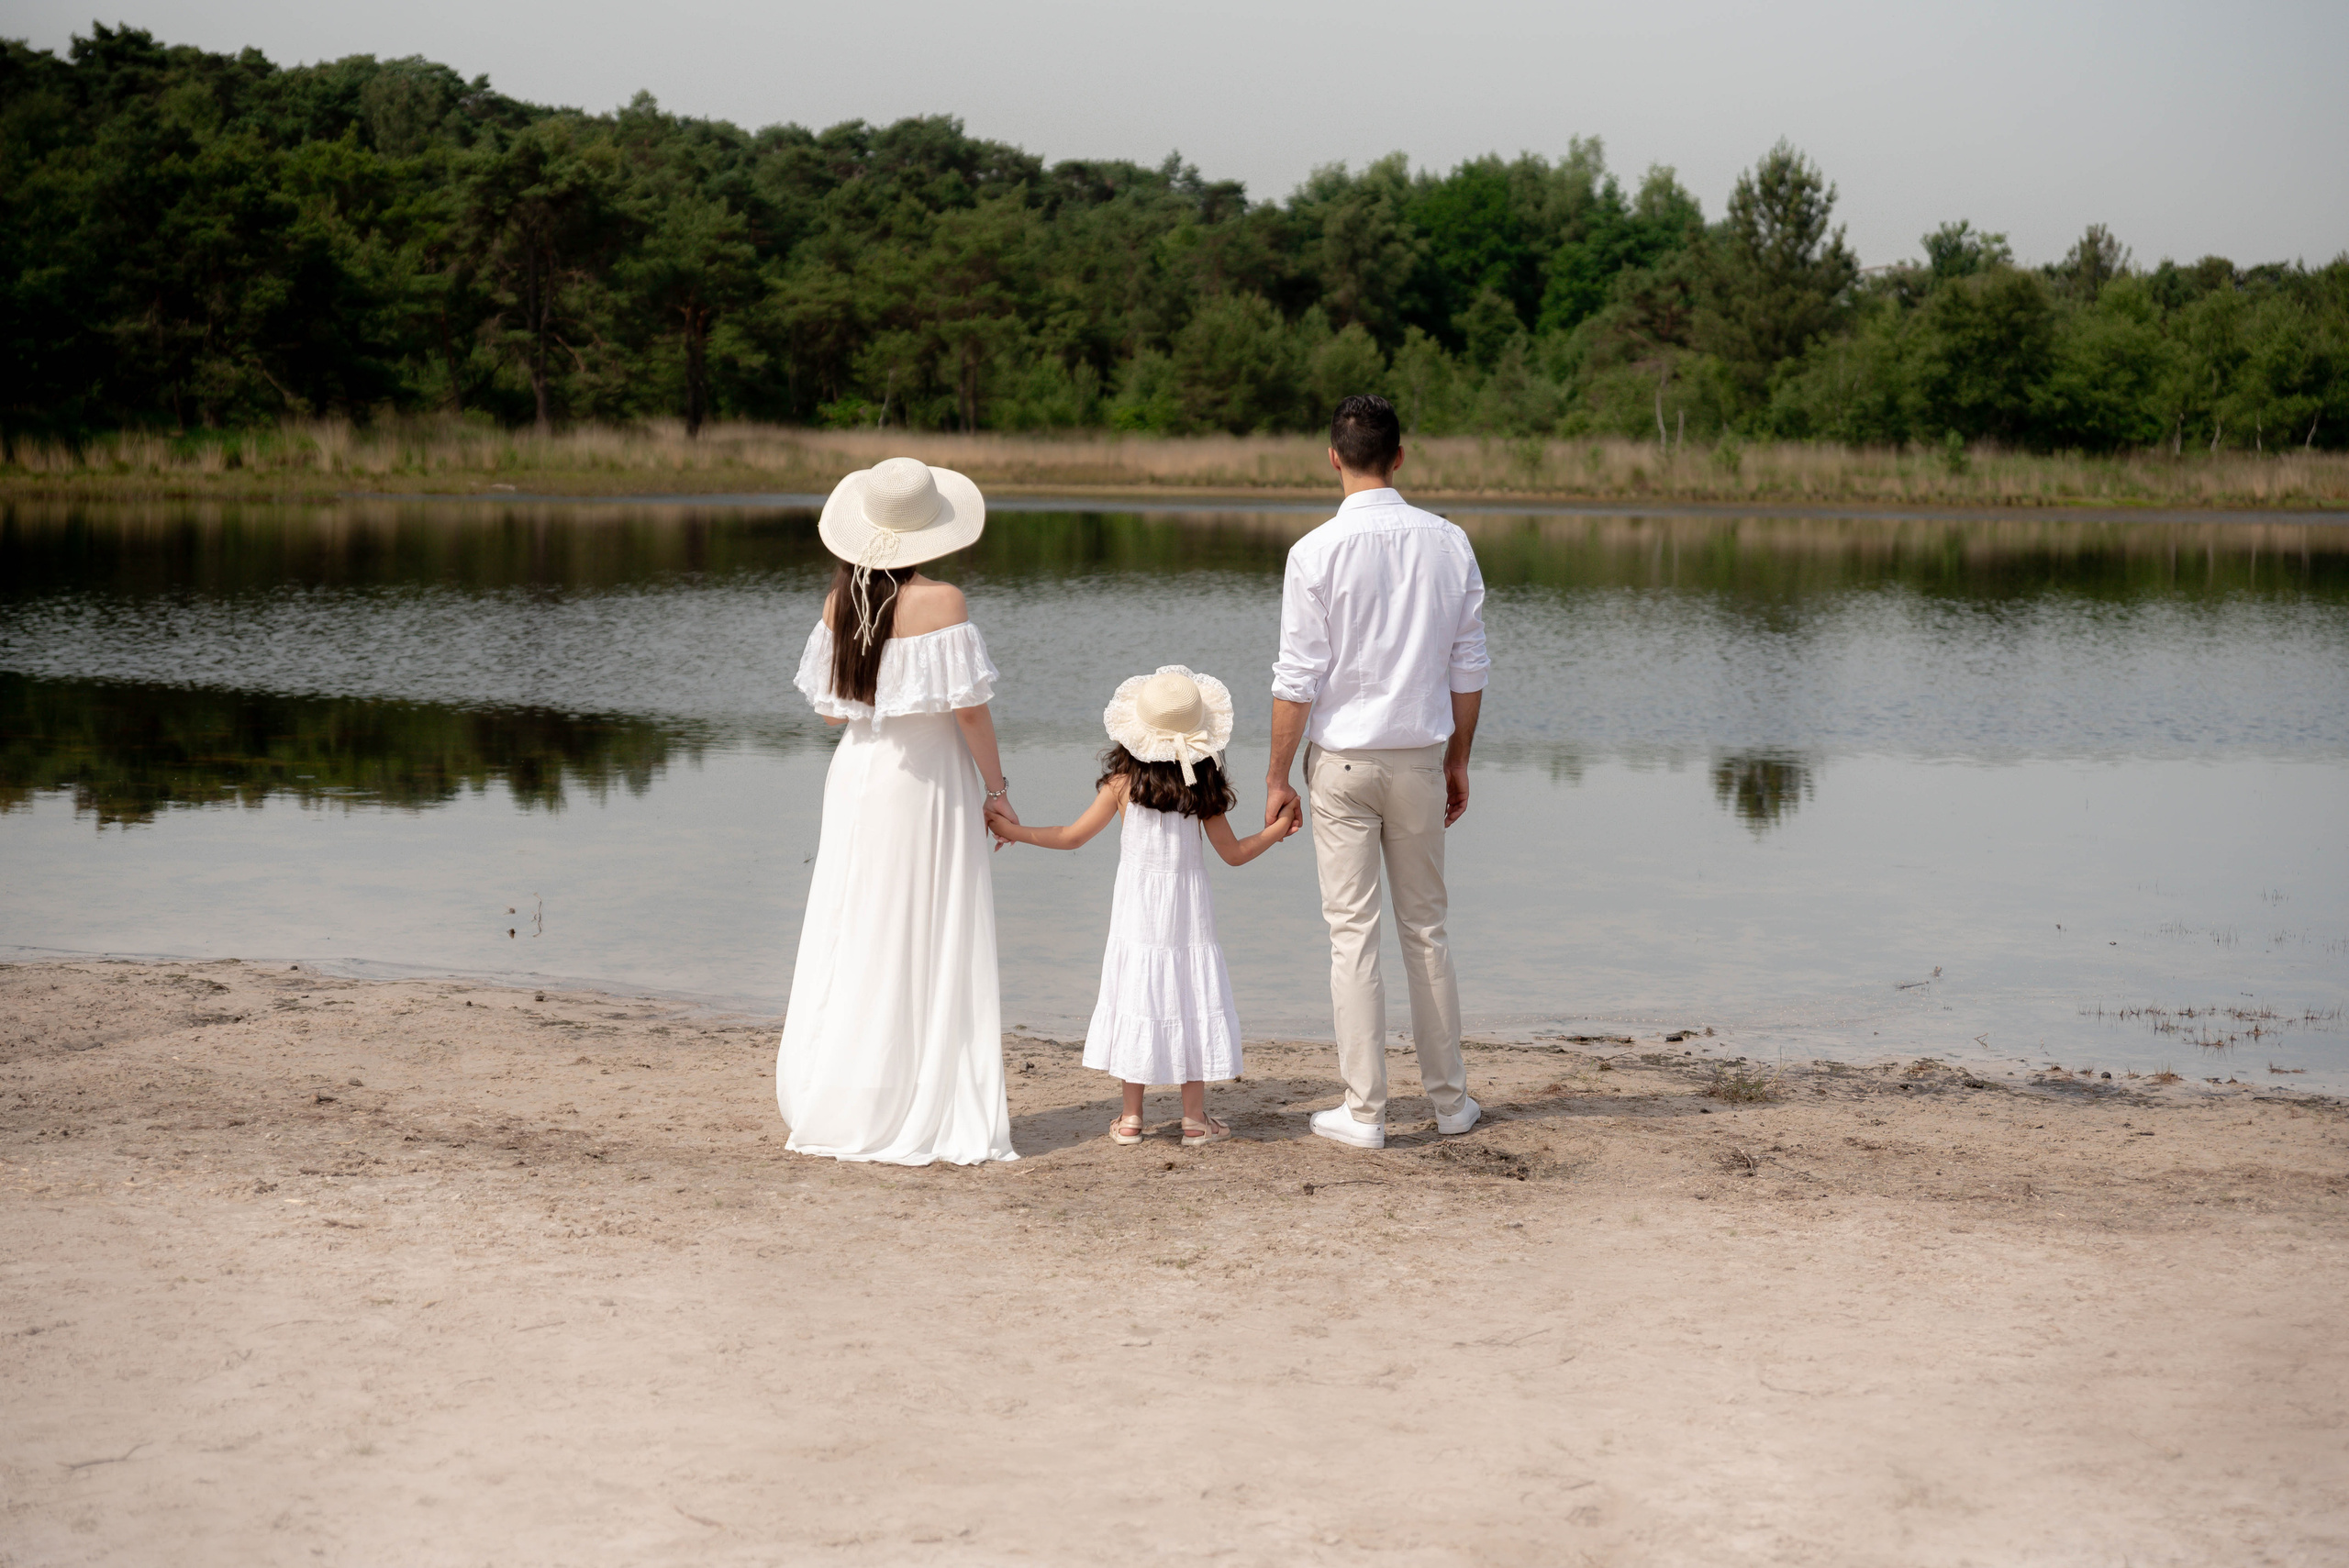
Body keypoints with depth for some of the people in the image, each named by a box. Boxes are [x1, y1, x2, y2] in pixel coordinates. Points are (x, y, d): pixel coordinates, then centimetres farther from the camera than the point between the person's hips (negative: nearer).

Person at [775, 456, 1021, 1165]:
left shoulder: (841, 601, 1)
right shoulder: (940, 602, -15)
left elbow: (830, 709, 6)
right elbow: (968, 708, -14)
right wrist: (996, 787, -4)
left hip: (857, 779, 5)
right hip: (927, 783, -5)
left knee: (855, 938, 10)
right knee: (930, 946, 2)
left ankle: (845, 1105, 14)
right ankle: (929, 1109, 6)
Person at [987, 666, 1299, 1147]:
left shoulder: (1123, 782, -7)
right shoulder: (1204, 787, -4)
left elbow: (1072, 836, -1)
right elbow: (1234, 853, 3)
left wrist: (1013, 830, 8)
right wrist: (1275, 831, 16)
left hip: (1137, 912, 0)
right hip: (1189, 911, 0)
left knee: (1137, 997, 5)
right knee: (1190, 998, 5)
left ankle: (1130, 1117, 8)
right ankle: (1194, 1117, 6)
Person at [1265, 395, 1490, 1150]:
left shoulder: (1318, 552, -12)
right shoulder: (1448, 543, 0)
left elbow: (1298, 678, -11)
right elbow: (1468, 667, 5)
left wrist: (1278, 777, -3)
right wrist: (1458, 761, 16)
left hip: (1341, 757, -3)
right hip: (1419, 755, 4)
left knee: (1353, 933, 1)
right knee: (1427, 927, 14)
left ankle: (1364, 1111, 4)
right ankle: (1449, 1098, 20)